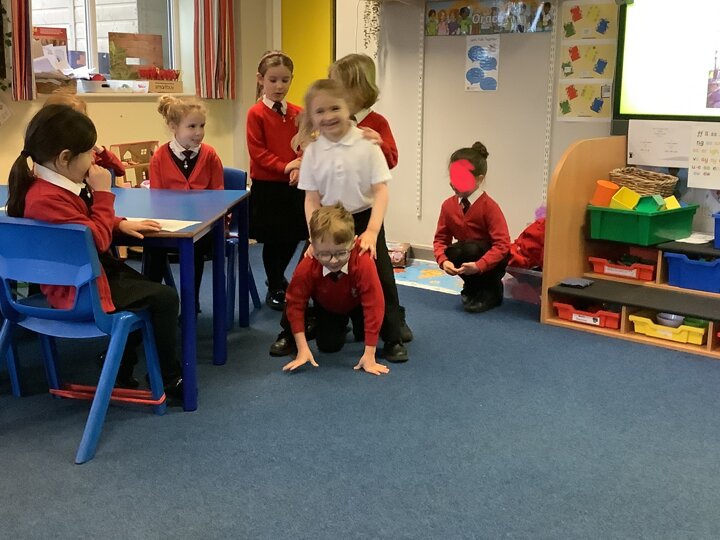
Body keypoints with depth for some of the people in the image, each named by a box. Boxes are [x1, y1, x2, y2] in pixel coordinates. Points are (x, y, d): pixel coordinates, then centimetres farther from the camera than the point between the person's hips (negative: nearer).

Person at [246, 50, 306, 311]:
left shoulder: (298, 113, 6)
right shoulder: (256, 113, -7)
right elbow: (257, 152, -12)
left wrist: (300, 168, -14)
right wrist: (284, 167, -20)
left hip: (294, 186, 4)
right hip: (267, 187, -4)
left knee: (294, 237, 10)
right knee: (272, 239, 5)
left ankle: (278, 279, 33)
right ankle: (275, 289, 22)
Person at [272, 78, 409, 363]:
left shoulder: (366, 144, -11)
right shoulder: (312, 151, -5)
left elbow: (381, 191, -12)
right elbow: (311, 199, -3)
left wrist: (372, 231, -21)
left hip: (364, 220, -2)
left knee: (382, 280, -1)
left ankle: (392, 339, 15)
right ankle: (289, 333, 19)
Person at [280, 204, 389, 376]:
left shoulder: (364, 263, -43)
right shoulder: (306, 268, -36)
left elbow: (374, 304, -40)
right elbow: (295, 304, -27)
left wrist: (369, 354, -39)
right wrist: (302, 349, -31)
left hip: (357, 305, 0)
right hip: (327, 307, 0)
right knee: (328, 345, -14)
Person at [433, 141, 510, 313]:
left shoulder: (489, 206, -23)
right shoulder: (448, 205, -6)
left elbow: (503, 244, -27)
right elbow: (441, 238, -3)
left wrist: (479, 265, -38)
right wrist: (443, 260, -25)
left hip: (490, 260, -4)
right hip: (466, 254, 4)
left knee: (471, 249, -34)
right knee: (453, 253, -28)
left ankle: (491, 290, -7)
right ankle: (473, 287, 3)